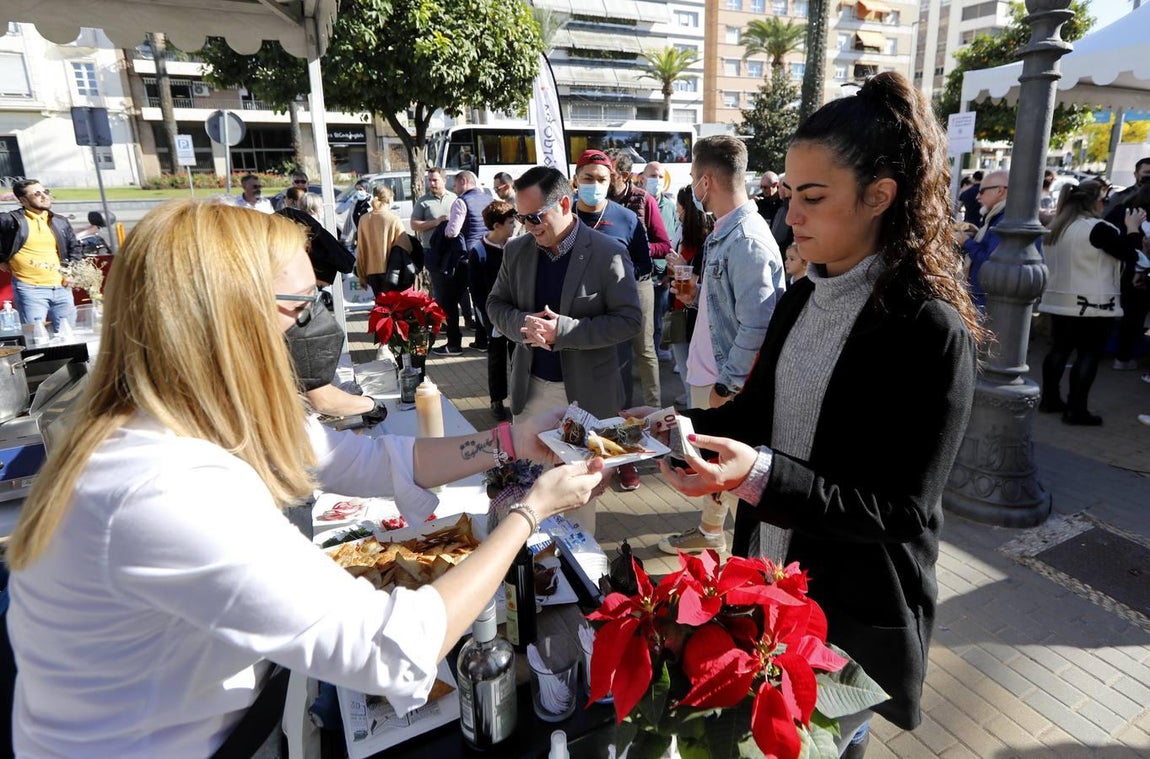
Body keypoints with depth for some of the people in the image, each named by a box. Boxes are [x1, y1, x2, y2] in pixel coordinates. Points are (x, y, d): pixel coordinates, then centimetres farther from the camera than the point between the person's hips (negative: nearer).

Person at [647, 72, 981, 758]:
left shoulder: (932, 333, -22)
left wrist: (762, 475, -33)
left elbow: (902, 512, -21)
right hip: (778, 575, 7)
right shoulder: (801, 299, -1)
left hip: (855, 606, -6)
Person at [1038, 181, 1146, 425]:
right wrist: (1133, 228, 2)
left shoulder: (1057, 227, 10)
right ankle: (1076, 410, -2)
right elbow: (1129, 255, -10)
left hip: (1060, 299, 8)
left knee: (1059, 349, 14)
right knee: (1088, 354, -3)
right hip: (1092, 304, -8)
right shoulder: (1098, 228, -15)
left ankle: (1049, 399, 19)